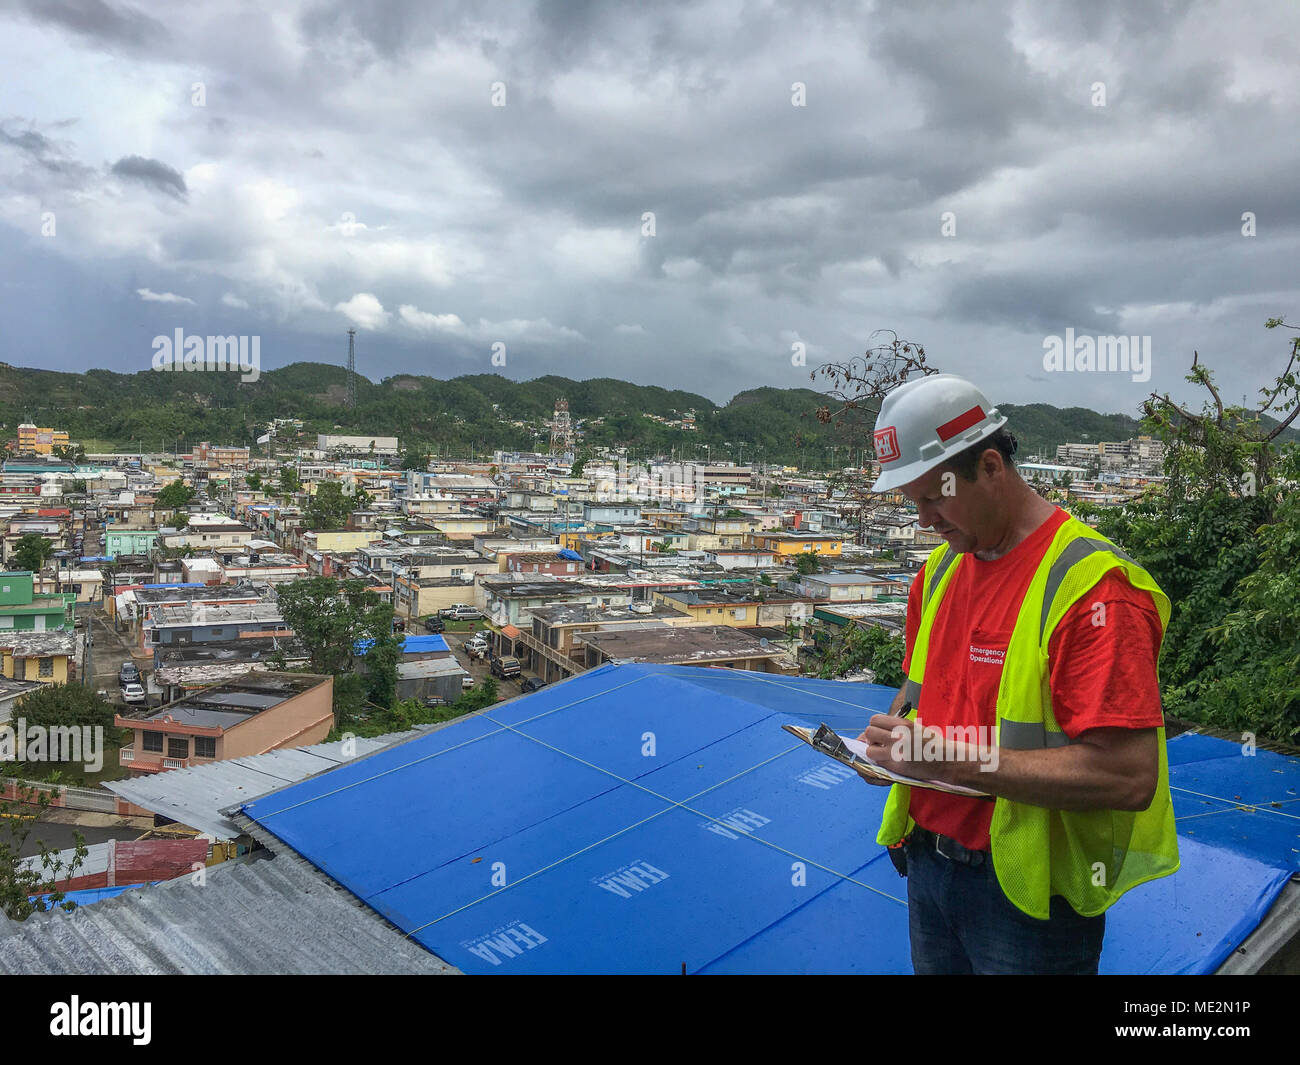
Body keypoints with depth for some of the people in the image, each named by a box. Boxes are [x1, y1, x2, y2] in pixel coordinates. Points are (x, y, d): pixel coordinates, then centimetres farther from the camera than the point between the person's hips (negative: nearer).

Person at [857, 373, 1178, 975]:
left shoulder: (1091, 584, -21)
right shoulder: (939, 570, 5)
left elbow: (1129, 777, -27)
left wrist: (955, 757, -26)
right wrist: (897, 729, -4)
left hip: (1028, 894, -7)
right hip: (929, 858, 7)